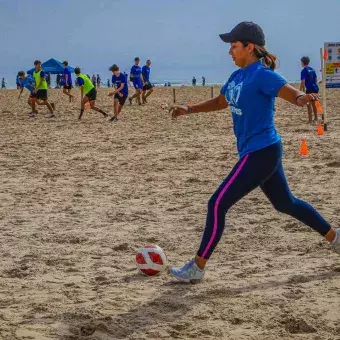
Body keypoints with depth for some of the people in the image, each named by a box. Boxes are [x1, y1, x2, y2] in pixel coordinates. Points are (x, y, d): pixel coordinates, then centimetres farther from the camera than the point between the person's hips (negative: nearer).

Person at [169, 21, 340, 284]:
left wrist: (302, 98, -49)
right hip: (262, 152, 10)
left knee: (218, 204, -8)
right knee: (286, 203, 21)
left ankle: (197, 268, 1)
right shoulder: (238, 76, 10)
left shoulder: (262, 75, -16)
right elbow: (222, 102, 27)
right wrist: (189, 110, 23)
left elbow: (294, 94, -27)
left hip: (261, 153, -10)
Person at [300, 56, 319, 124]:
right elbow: (316, 79, 16)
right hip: (315, 88, 7)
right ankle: (316, 118, 27)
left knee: (309, 104, 0)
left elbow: (303, 82, -17)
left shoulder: (304, 71, -12)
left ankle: (310, 120, -1)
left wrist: (300, 91, -13)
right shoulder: (312, 69, 11)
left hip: (309, 89, -7)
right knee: (313, 103, 20)